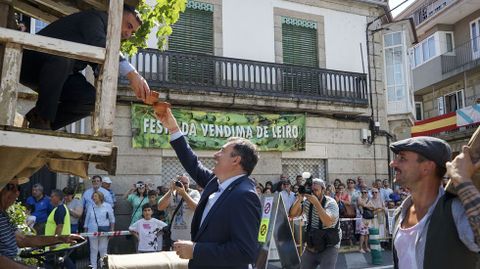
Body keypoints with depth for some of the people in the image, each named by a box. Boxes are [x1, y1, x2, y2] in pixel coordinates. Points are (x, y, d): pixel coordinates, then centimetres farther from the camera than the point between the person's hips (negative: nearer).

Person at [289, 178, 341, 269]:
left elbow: (328, 222, -34)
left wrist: (316, 202, -34)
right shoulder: (307, 202, -3)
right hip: (311, 246, 5)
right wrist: (299, 200, -22)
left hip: (329, 247, -5)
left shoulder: (331, 203, -17)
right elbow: (292, 214, -7)